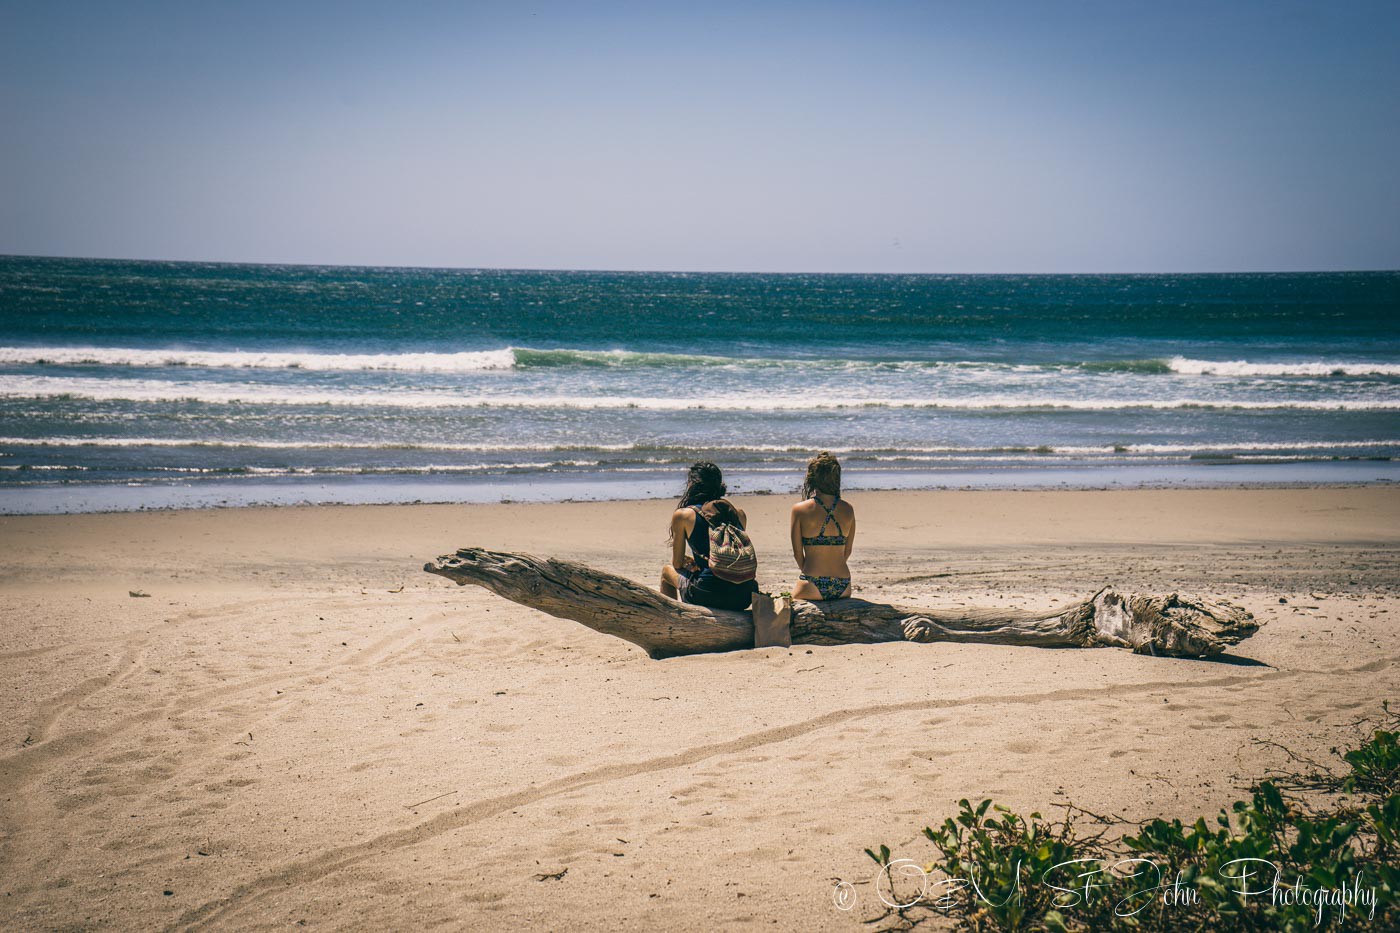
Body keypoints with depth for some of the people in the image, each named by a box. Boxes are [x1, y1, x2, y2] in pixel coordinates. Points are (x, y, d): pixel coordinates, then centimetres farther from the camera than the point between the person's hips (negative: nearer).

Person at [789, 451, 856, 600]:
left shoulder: (800, 510, -6)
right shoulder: (848, 509, 4)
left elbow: (797, 553, 1)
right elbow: (847, 552, 11)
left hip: (812, 588, -4)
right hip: (843, 586, 4)